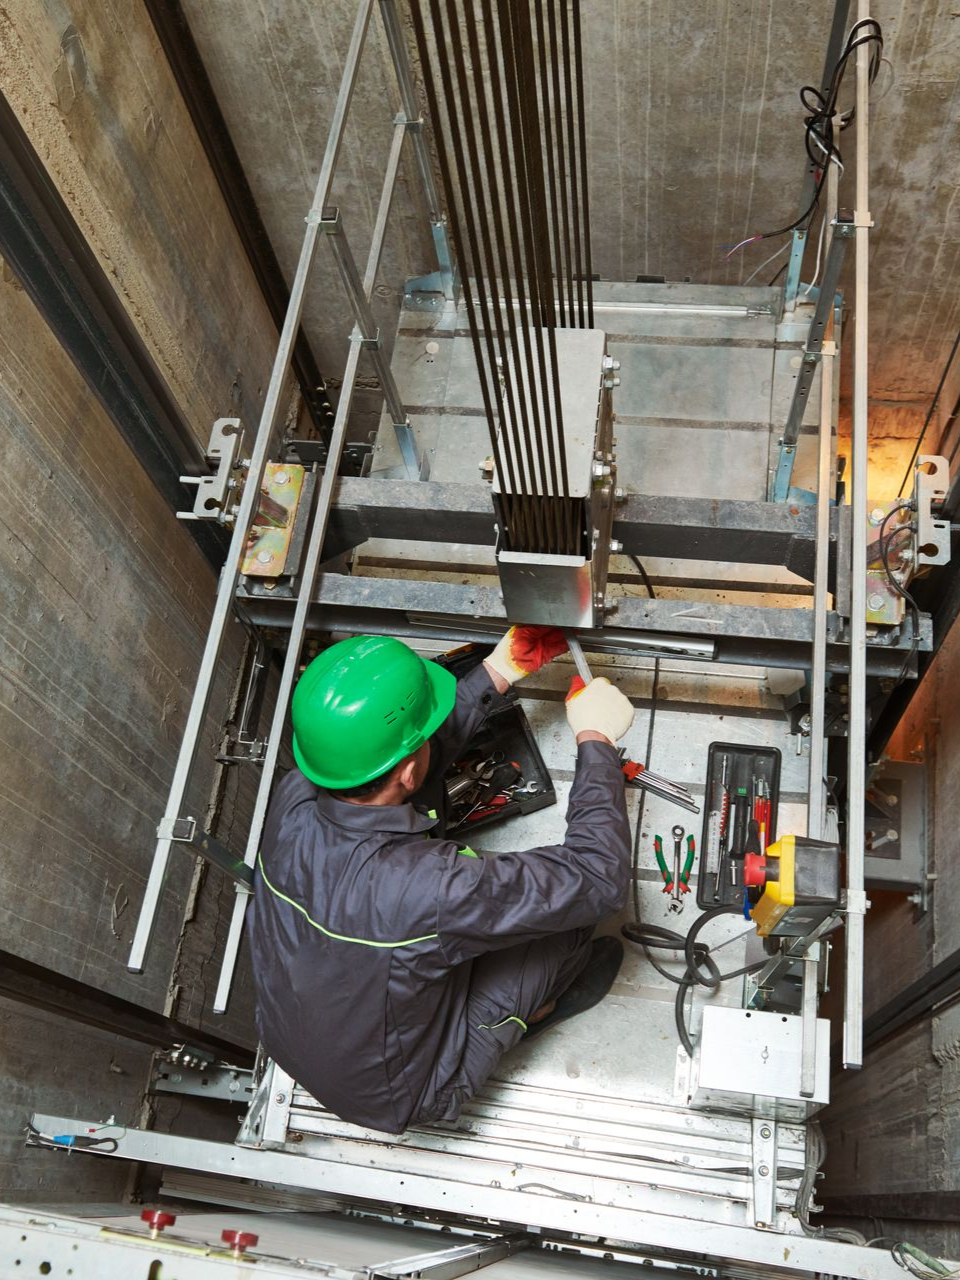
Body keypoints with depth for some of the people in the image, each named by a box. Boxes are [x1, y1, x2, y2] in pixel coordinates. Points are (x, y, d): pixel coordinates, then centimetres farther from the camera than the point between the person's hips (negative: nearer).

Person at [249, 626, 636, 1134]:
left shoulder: (294, 799, -24)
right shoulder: (424, 886, -43)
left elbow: (388, 762, -2)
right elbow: (598, 879, -32)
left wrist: (498, 674, -2)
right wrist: (596, 740, -20)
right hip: (394, 1099, -6)